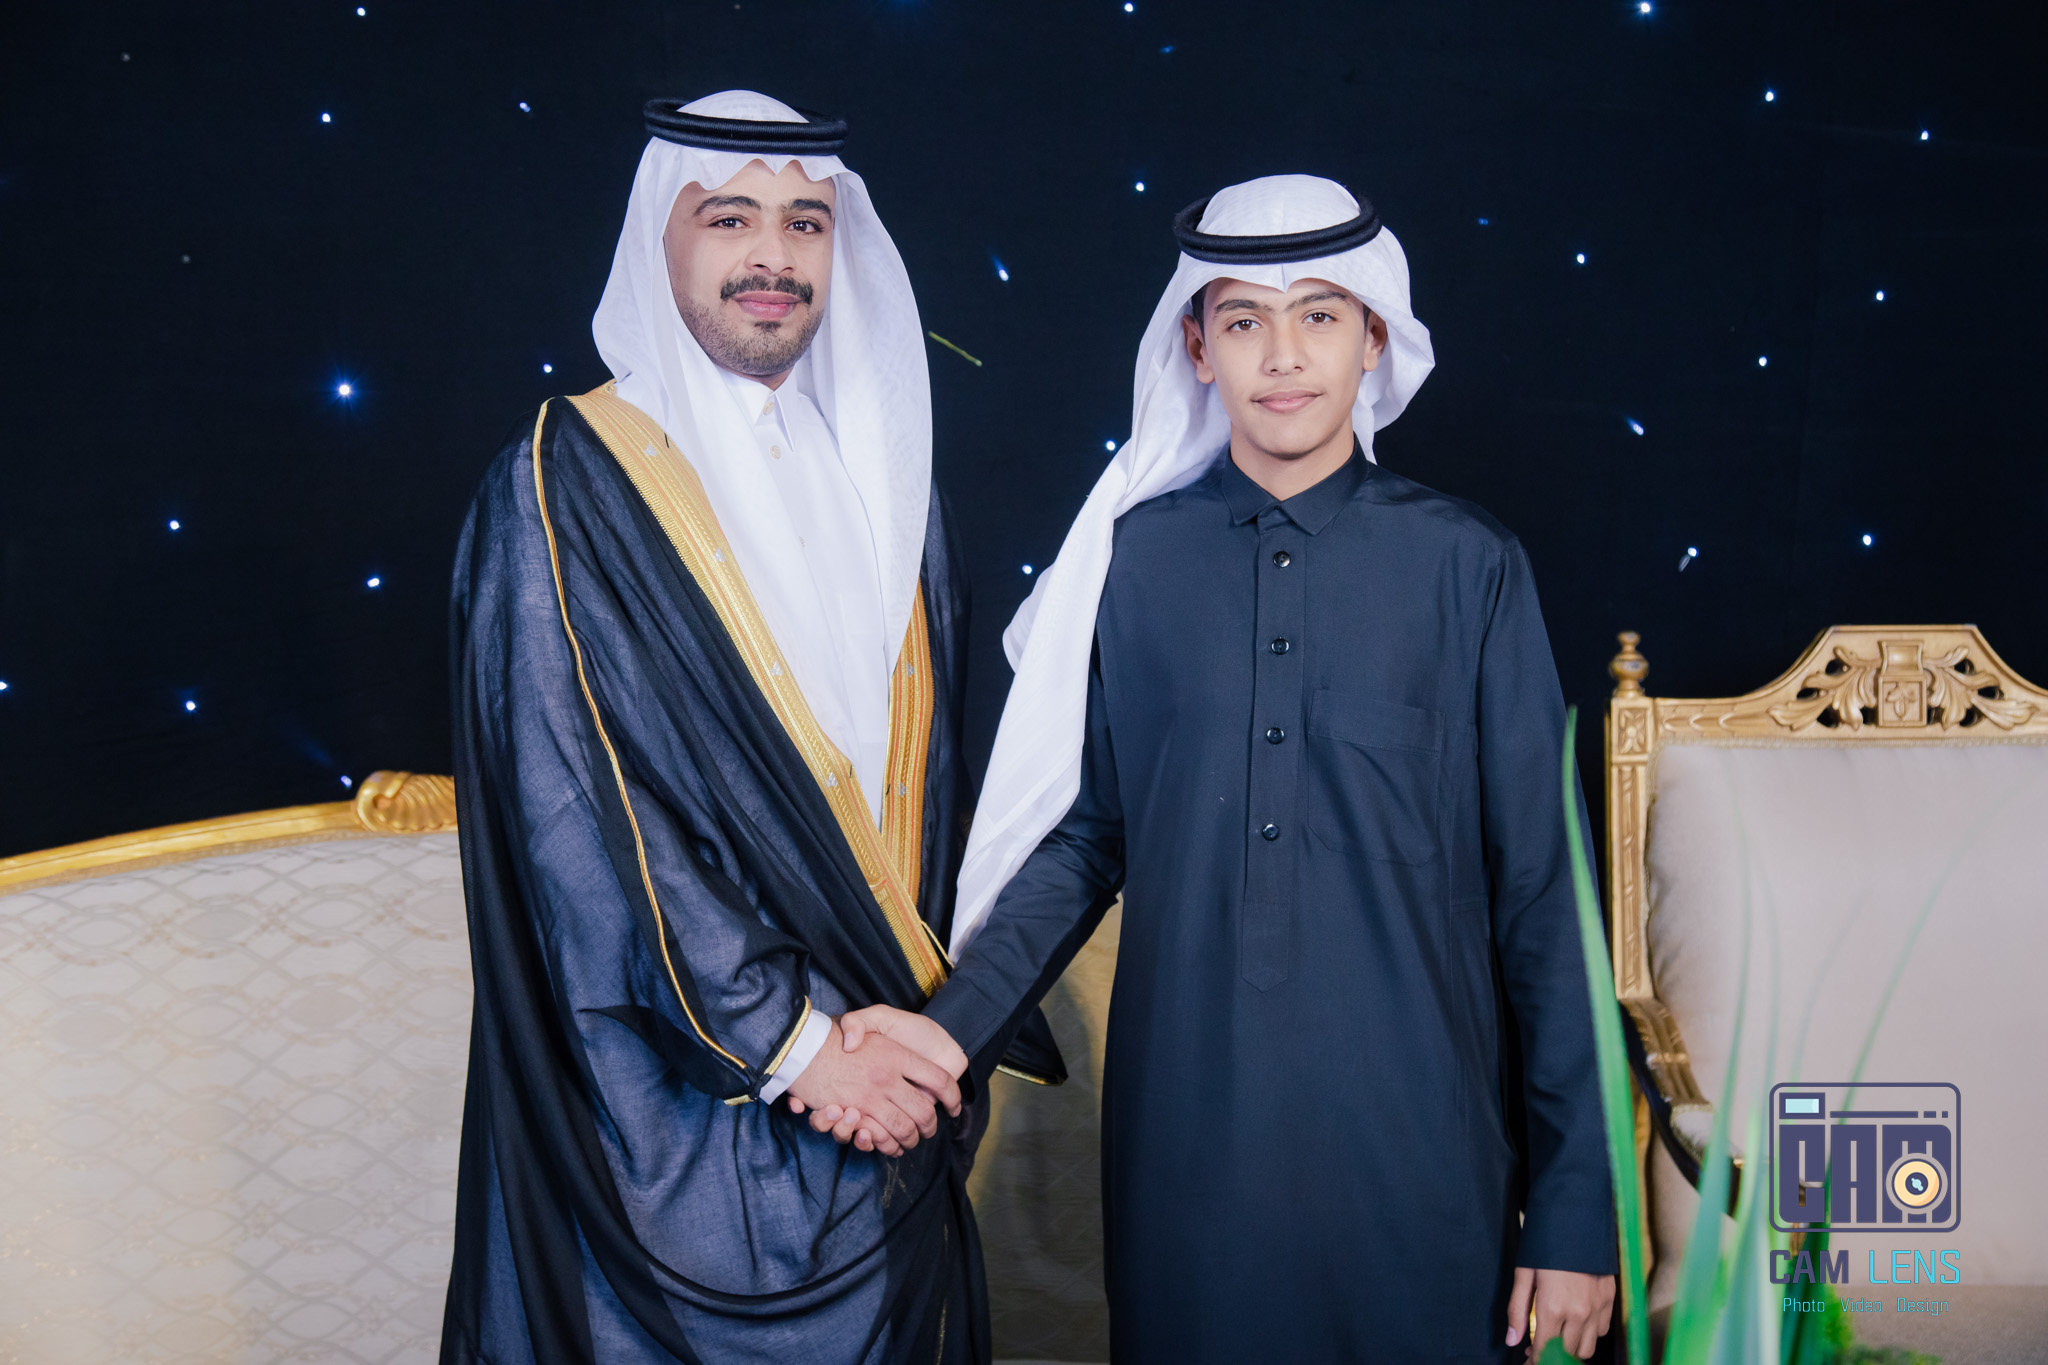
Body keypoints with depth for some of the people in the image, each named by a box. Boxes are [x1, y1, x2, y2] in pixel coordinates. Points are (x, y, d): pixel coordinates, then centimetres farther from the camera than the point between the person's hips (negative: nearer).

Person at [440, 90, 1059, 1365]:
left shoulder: (882, 477, 8)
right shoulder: (567, 482, -9)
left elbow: (932, 771, 11)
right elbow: (579, 813, -16)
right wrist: (791, 1043, -17)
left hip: (889, 1092, 5)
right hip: (686, 1102, -5)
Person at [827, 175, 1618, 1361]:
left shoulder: (1467, 566, -4)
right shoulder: (1134, 558, -1)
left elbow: (1539, 889, -3)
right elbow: (1084, 832, 6)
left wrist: (1575, 1211, -2)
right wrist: (958, 1024, -9)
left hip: (1415, 1142, -1)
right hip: (1186, 1137, 1)